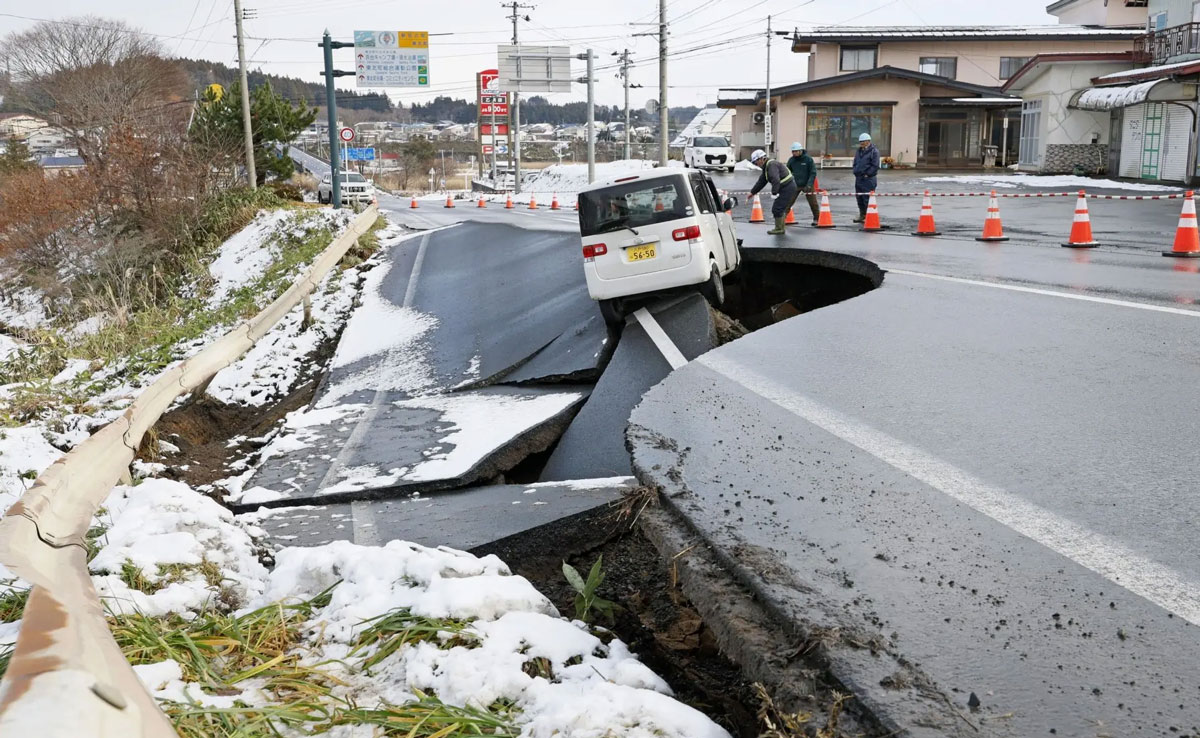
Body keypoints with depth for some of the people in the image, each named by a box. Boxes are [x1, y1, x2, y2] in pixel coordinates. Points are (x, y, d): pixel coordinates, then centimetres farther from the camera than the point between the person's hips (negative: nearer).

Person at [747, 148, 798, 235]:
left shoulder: (771, 164, -18)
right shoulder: (766, 166, 16)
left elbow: (776, 180, -30)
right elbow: (761, 181, 24)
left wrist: (774, 193, -31)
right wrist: (752, 192, 26)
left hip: (788, 188, -10)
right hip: (787, 188, 10)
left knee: (777, 208, -7)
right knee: (781, 208, 17)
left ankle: (779, 229, 1)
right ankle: (780, 228, 25)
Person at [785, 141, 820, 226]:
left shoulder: (808, 159, -10)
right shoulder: (791, 160, -1)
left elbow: (813, 173, -11)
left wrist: (809, 185, -21)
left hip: (807, 185, -2)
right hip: (795, 185, 2)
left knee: (813, 203, 1)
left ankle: (816, 219, 16)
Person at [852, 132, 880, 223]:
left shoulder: (874, 151, -8)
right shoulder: (859, 151, 15)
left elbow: (875, 166, -13)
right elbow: (855, 163, 23)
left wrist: (867, 174, -13)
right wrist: (856, 172, 8)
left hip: (868, 179, -8)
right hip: (858, 178, 8)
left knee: (868, 198, -8)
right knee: (859, 198, 13)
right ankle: (862, 215, 23)